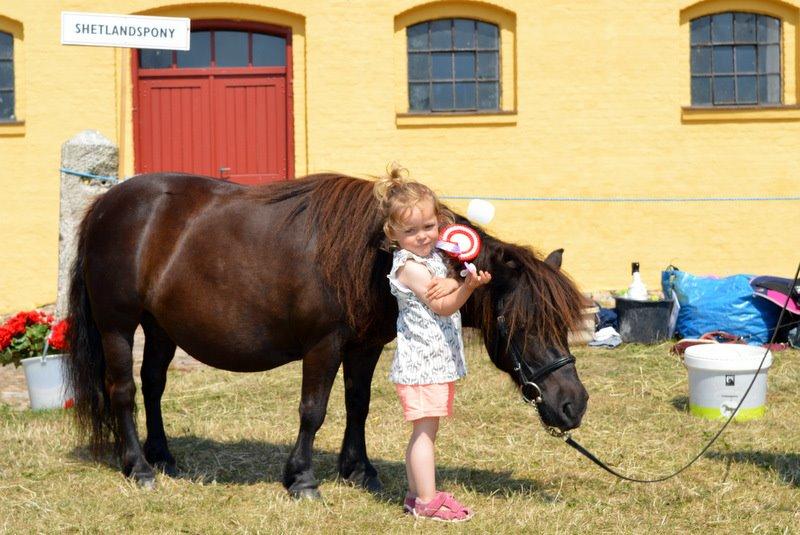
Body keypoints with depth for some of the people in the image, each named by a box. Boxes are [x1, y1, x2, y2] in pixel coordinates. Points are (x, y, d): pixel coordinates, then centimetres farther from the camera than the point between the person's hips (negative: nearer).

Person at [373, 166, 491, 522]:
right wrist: (468, 286, -33)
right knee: (425, 430, -7)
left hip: (439, 359, 9)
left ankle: (416, 495, 20)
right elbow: (443, 307, -17)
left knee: (425, 431, 13)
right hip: (421, 359, -9)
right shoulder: (409, 266, -15)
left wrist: (451, 283, -18)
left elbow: (449, 294, 4)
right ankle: (428, 501, -5)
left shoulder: (434, 257, 11)